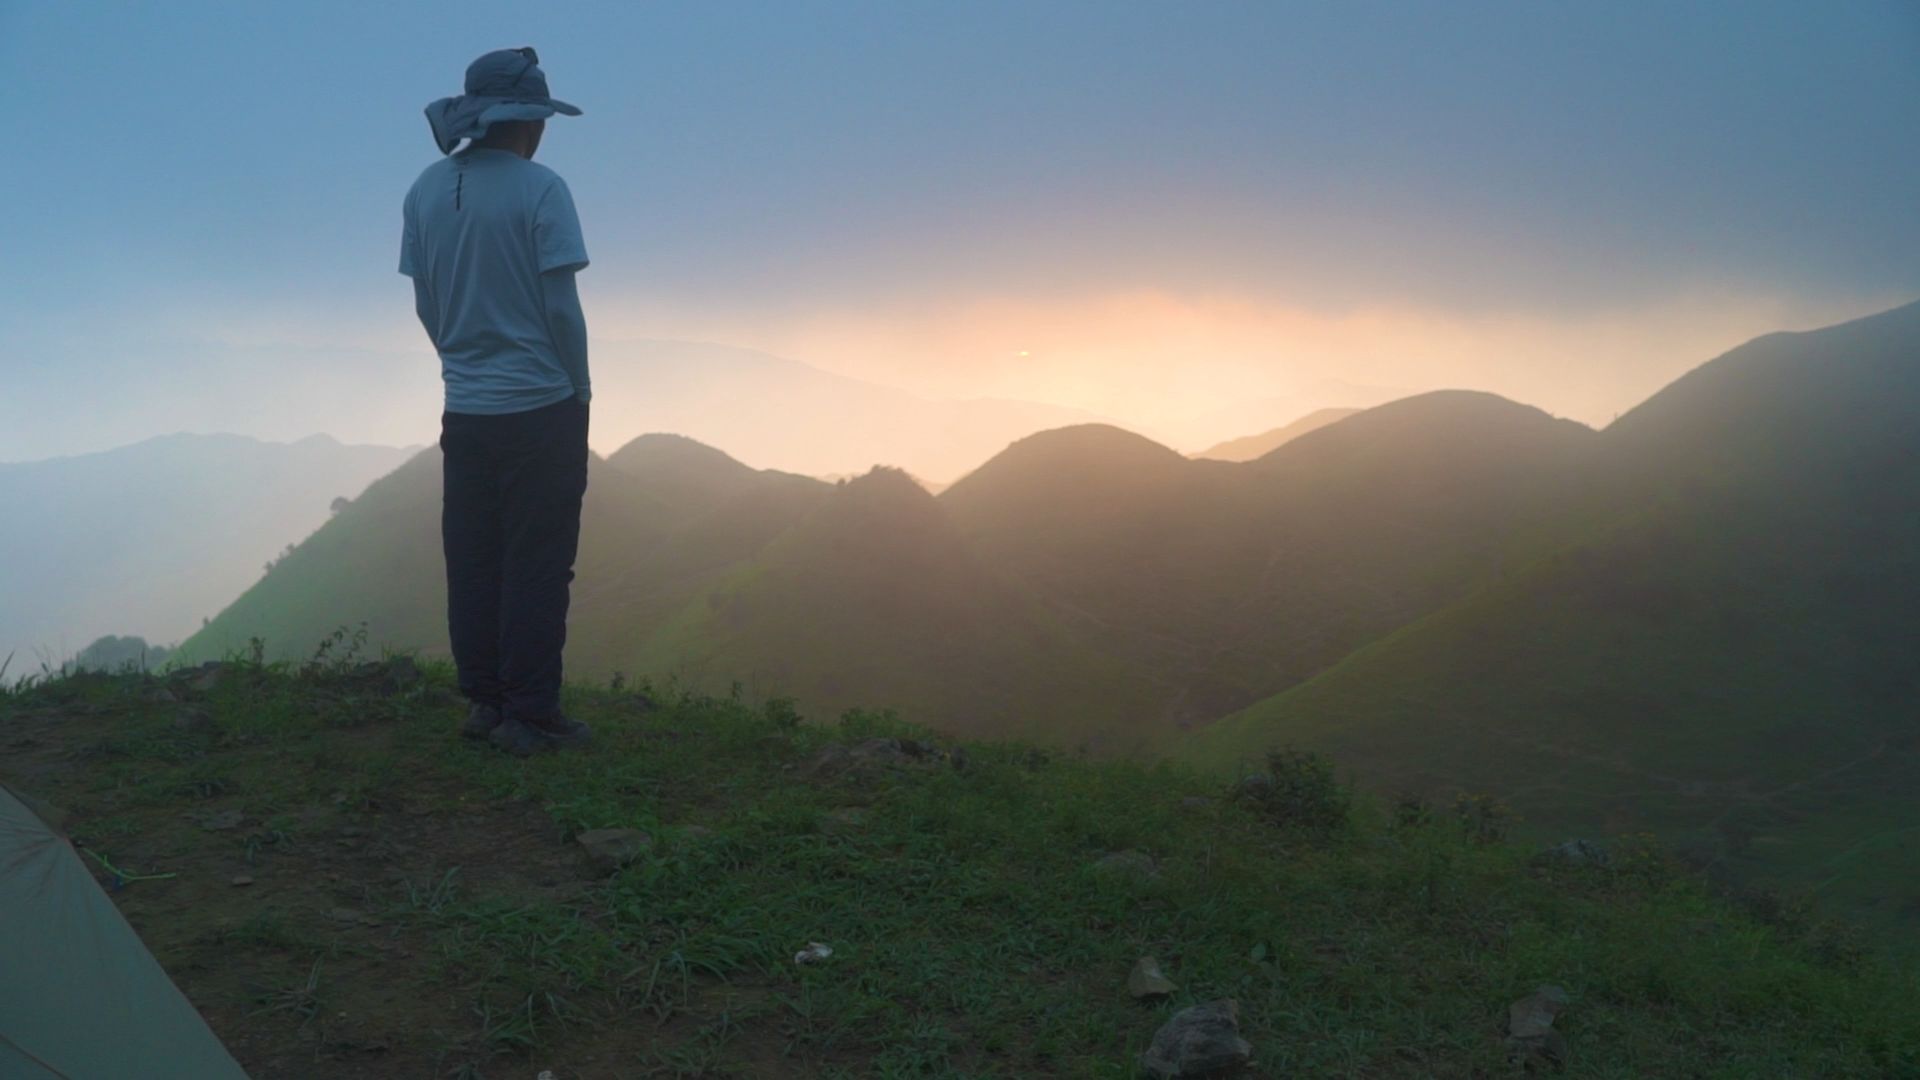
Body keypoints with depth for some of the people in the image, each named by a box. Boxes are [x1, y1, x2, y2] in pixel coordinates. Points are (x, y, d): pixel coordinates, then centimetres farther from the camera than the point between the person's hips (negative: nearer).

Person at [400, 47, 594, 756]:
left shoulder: (427, 192, 6)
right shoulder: (539, 190, -11)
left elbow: (426, 305, 9)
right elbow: (562, 307, -13)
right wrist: (579, 388, -1)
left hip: (464, 411, 6)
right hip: (541, 407, -5)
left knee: (472, 561, 12)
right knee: (537, 564, 1)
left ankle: (483, 701, 19)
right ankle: (529, 715, 5)